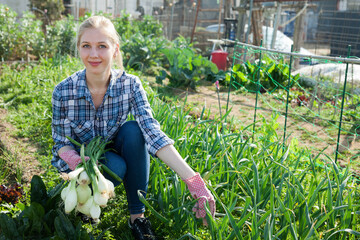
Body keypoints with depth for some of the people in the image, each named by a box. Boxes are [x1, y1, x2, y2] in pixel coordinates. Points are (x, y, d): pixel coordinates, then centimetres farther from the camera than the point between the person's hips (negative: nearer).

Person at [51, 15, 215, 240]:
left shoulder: (130, 85, -20)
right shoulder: (64, 91, -21)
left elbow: (153, 133, -30)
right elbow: (62, 143, -12)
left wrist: (194, 182, -42)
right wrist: (76, 162, -39)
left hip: (114, 152, 2)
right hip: (79, 157, -2)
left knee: (134, 129, -29)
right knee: (115, 166, -34)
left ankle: (137, 215, -17)